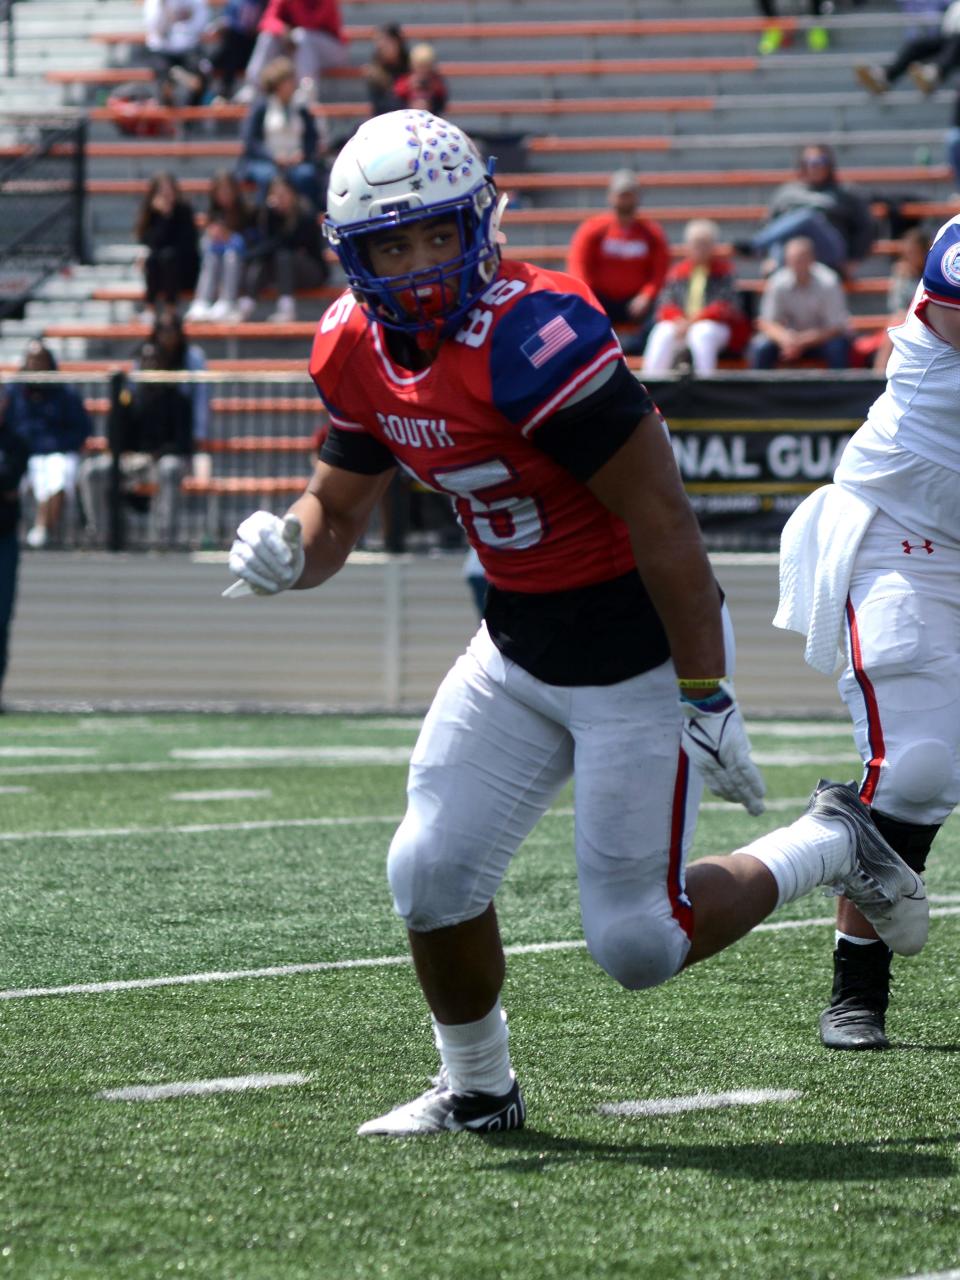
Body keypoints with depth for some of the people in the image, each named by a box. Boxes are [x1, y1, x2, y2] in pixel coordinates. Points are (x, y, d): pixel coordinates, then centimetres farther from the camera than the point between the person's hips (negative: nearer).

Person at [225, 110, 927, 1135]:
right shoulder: (359, 350, -3)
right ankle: (477, 1089, 24)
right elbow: (338, 507, 11)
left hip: (639, 650, -7)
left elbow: (662, 522, -25)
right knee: (431, 876, -2)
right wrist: (286, 549, -14)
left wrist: (706, 695, -22)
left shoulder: (531, 338, -28)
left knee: (637, 945, -3)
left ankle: (831, 846, 23)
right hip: (518, 648, 7)